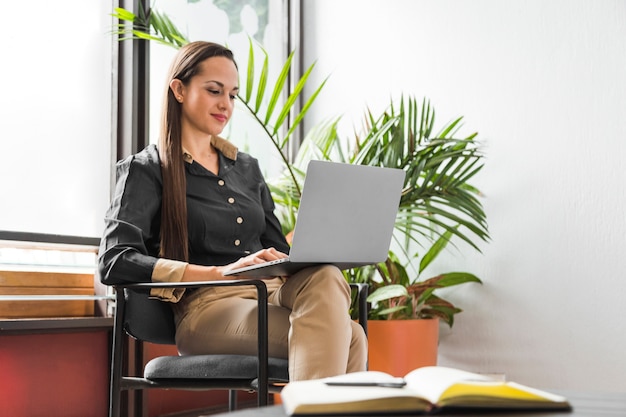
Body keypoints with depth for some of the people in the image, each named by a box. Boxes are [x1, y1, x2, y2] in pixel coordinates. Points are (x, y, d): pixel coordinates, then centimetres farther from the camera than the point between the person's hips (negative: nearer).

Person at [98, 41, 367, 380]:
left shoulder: (246, 167, 25)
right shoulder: (146, 169, 6)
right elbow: (114, 263, -9)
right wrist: (221, 272, -20)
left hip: (271, 294, 6)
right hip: (207, 305, -5)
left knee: (324, 278, -34)